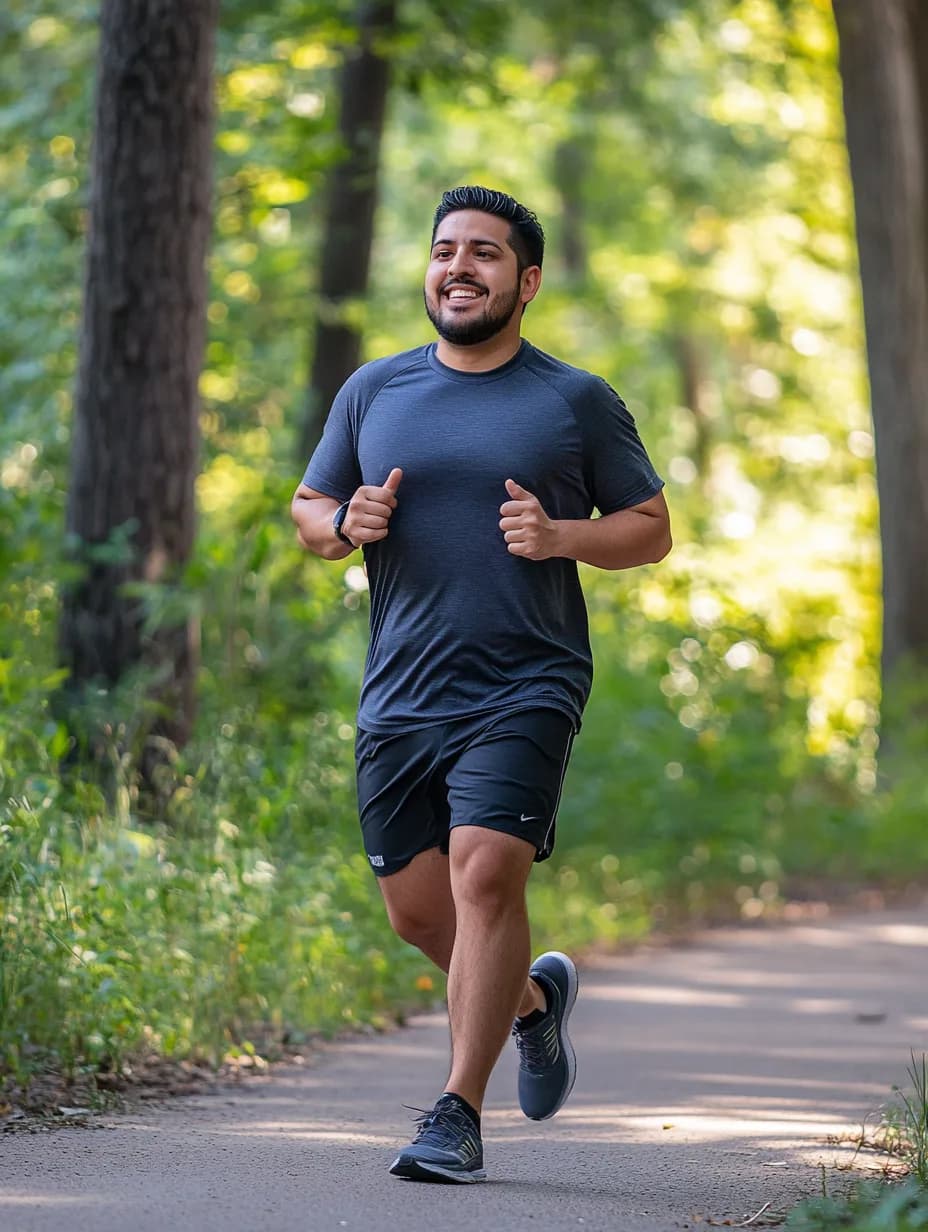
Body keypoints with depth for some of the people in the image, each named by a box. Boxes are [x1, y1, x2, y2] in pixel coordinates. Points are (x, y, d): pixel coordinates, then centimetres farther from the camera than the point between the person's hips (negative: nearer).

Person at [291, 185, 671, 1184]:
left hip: (523, 690, -4)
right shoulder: (373, 391, 11)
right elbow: (306, 510, 19)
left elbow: (652, 529, 7)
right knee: (417, 909, 7)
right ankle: (534, 997, 38)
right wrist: (345, 524, -5)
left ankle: (458, 1117, -14)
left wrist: (563, 536, -12)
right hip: (399, 698, 4)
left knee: (485, 872, -19)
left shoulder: (578, 402, 4)